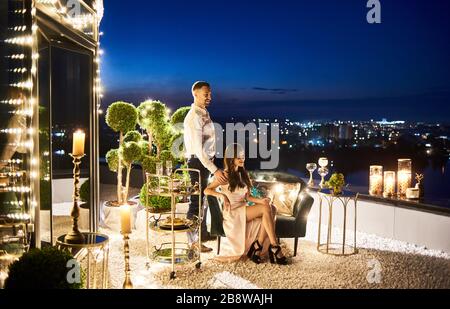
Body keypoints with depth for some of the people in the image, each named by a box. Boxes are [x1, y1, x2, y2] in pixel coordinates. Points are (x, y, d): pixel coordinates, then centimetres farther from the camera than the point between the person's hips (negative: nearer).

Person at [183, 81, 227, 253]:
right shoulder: (194, 117, -19)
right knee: (197, 201, -2)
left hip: (206, 161, 10)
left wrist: (213, 165, 16)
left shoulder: (204, 113, 11)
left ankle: (202, 233, 35)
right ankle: (193, 241, 7)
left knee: (205, 198, 20)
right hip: (197, 162, -10)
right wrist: (214, 170, -28)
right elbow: (198, 149, -25)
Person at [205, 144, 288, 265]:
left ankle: (257, 248, -24)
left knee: (271, 209, -24)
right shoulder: (225, 175, -1)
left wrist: (260, 200, -7)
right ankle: (274, 247, -25)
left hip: (244, 210, 6)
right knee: (266, 208, -27)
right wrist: (222, 195, -18)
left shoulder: (243, 174, 18)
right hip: (232, 213, -6)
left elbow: (247, 197, 13)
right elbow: (207, 190, -2)